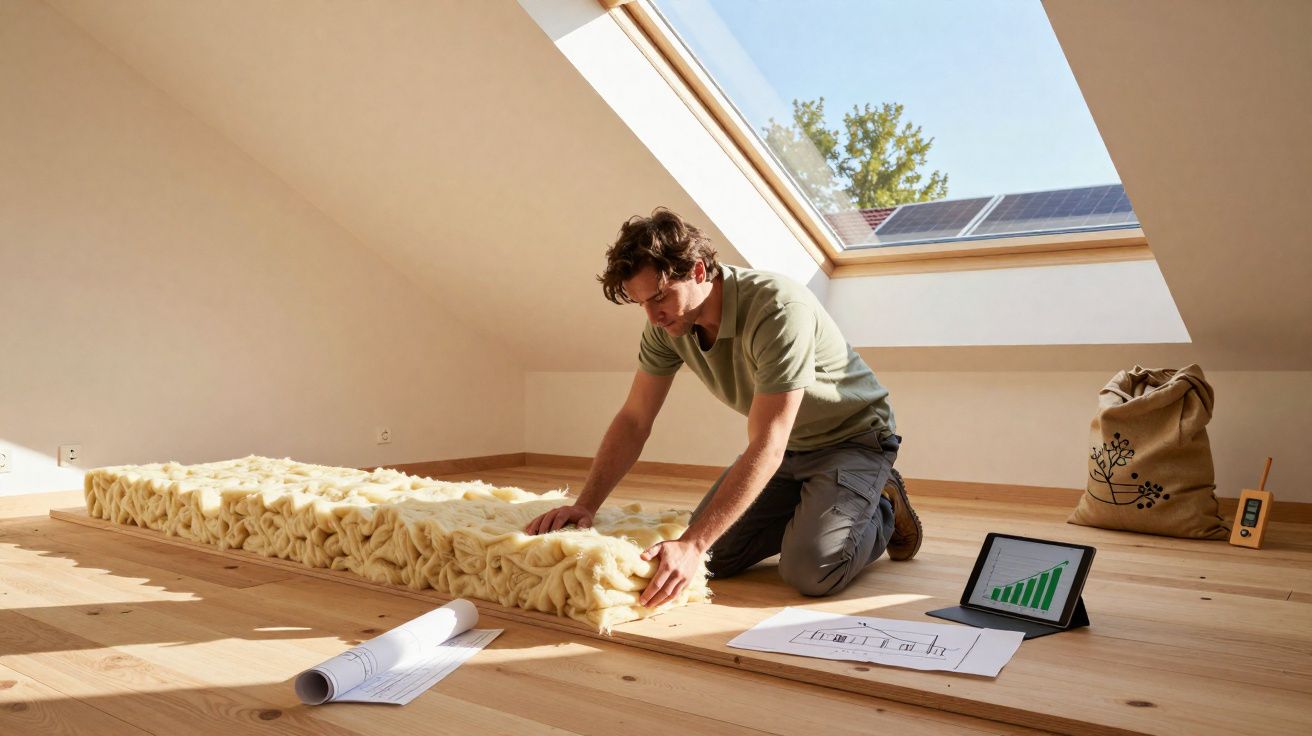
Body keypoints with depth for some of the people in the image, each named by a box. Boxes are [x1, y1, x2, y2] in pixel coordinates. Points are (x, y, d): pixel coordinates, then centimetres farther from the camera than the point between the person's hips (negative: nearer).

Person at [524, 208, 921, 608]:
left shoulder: (779, 310, -35)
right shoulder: (667, 323, -13)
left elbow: (766, 449, -36)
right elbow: (634, 421, -6)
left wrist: (692, 544, -40)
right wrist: (585, 505, -17)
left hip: (852, 437, -6)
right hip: (784, 445, 7)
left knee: (809, 570, -24)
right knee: (713, 557, -2)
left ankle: (883, 510, 7)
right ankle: (805, 514, 21)